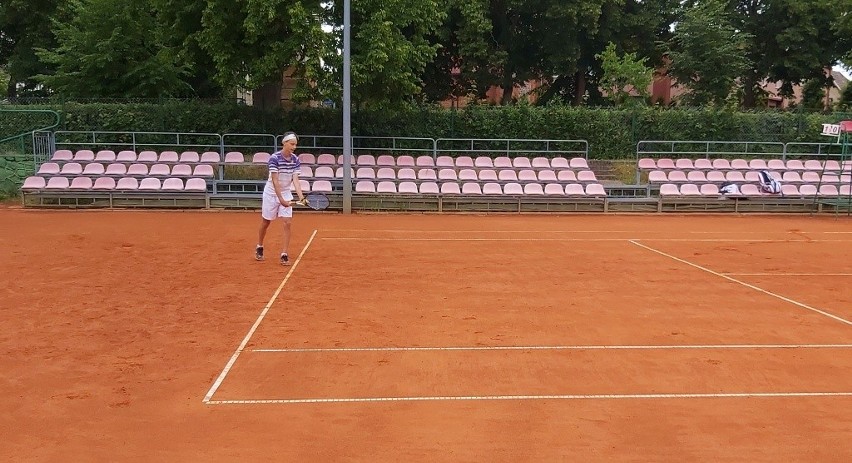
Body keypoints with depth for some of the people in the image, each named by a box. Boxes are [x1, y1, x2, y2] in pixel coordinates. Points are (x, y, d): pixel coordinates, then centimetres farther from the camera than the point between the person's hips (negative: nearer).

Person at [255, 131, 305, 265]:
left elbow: (295, 180, -13)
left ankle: (284, 254, -3)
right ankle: (259, 248, 34)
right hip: (271, 193, -3)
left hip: (286, 193, 3)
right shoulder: (274, 158, -21)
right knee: (265, 223, 11)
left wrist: (300, 196, -29)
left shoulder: (295, 160, -6)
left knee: (287, 223, -8)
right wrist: (281, 199, -30)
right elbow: (275, 181, -24)